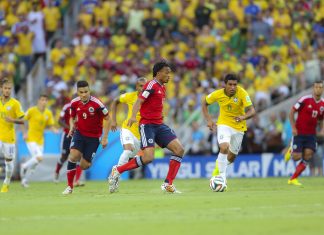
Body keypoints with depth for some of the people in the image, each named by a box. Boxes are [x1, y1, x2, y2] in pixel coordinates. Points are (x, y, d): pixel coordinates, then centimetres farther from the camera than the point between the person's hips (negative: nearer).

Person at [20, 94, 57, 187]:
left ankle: (24, 180, 23)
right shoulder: (31, 110, -9)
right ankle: (24, 166, 5)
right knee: (39, 158, -21)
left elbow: (51, 126, 8)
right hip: (31, 139, -6)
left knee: (35, 163, 7)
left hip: (40, 140, 6)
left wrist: (55, 130, -14)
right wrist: (24, 133, -10)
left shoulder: (48, 113, 5)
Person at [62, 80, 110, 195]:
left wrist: (105, 138, -11)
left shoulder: (97, 104, -20)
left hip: (94, 136, -2)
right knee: (73, 156, -22)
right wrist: (72, 127, -8)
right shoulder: (74, 103, -6)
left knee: (84, 165, -2)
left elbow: (107, 119, -9)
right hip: (79, 133, 2)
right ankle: (69, 186, -10)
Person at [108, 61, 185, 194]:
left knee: (179, 150, -6)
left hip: (159, 125, 9)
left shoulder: (162, 88, 16)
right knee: (148, 157, -22)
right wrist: (133, 116, -36)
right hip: (147, 125, -9)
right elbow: (139, 101, -21)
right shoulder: (151, 85, -10)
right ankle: (117, 171, -4)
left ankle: (168, 184, -3)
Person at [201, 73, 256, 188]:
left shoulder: (242, 93, -21)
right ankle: (222, 177, -18)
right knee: (224, 148, -29)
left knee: (231, 157, 12)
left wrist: (243, 117, -47)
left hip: (239, 127, 2)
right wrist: (208, 119, -6)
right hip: (224, 124, -1)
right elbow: (204, 102, 3)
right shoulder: (218, 94, -16)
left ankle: (218, 169, 44)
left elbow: (252, 111, -25)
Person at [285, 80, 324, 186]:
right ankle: (291, 151, 29)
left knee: (308, 156, -8)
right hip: (299, 133, -4)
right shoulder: (305, 100, -13)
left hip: (311, 134, 5)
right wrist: (293, 127, -15)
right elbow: (292, 112, -9)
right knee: (296, 157, -9)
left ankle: (293, 179, 2)